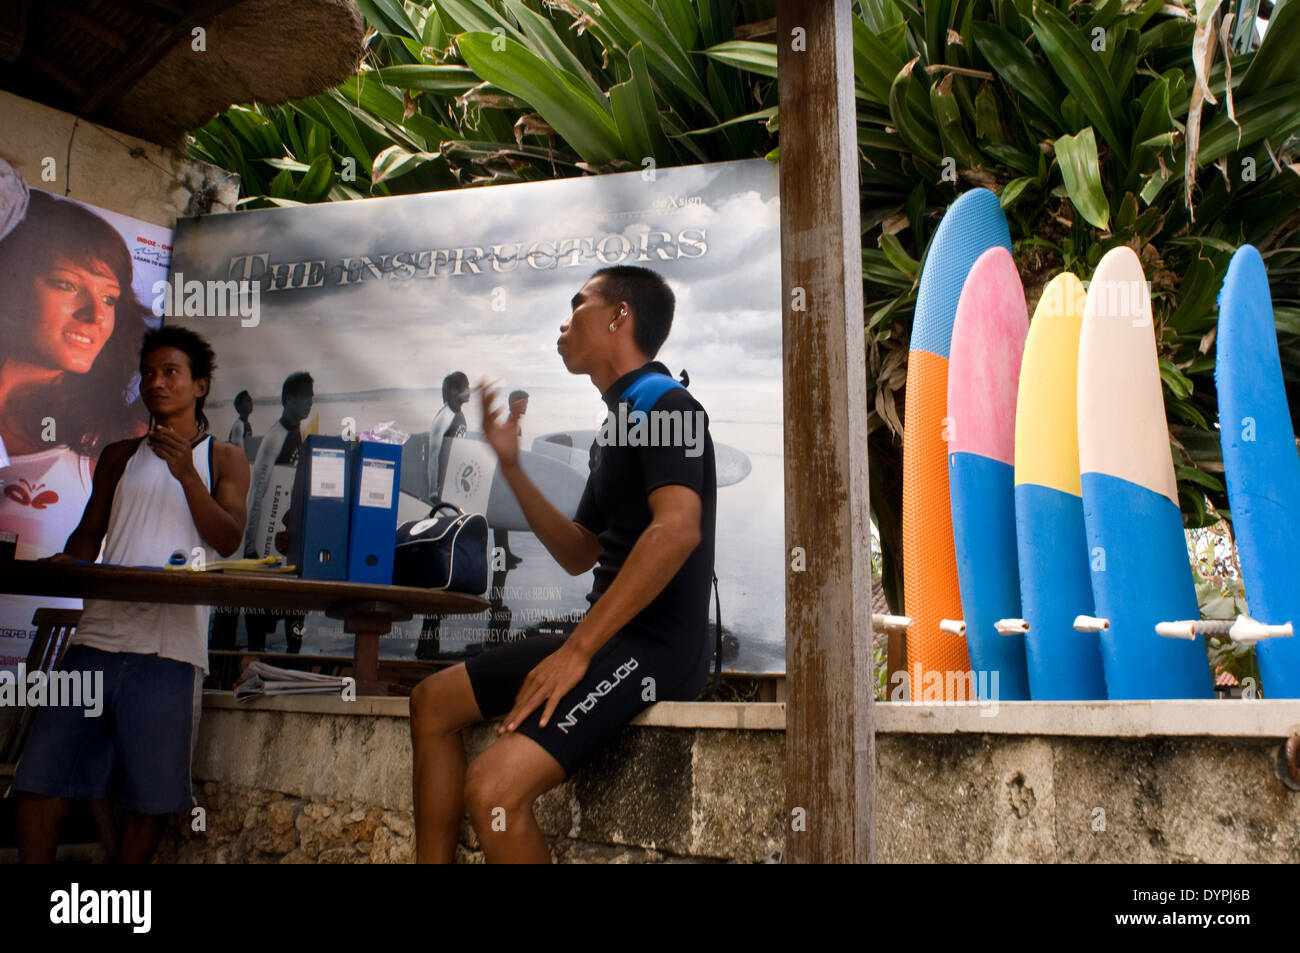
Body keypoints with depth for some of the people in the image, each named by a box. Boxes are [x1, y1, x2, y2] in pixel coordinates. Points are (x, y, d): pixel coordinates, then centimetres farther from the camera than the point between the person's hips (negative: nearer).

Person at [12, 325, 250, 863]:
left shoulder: (224, 460, 11)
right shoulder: (120, 456, 21)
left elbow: (228, 540, -1)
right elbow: (90, 532, 19)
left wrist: (186, 475, -12)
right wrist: (67, 561, -3)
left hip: (169, 643, -3)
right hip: (98, 633, 3)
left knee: (151, 798, -1)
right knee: (39, 776, -4)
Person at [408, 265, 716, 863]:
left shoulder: (664, 404, -10)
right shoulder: (618, 422, 21)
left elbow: (677, 528, -27)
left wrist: (575, 652, -27)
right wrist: (511, 466, 18)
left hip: (655, 646, -11)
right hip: (609, 638, 11)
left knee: (494, 789, -27)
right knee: (433, 700, 17)